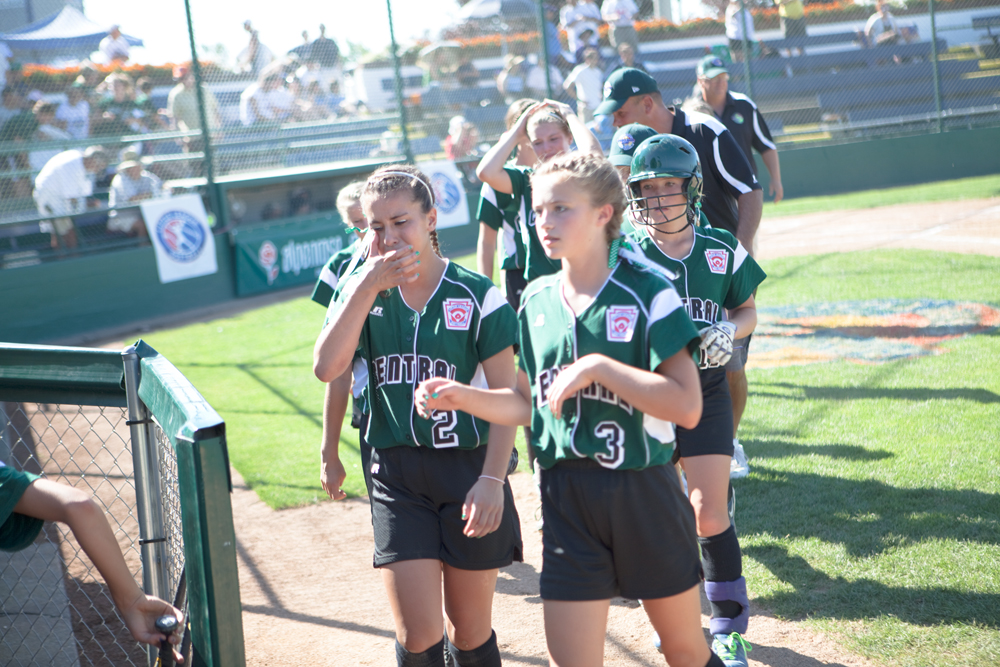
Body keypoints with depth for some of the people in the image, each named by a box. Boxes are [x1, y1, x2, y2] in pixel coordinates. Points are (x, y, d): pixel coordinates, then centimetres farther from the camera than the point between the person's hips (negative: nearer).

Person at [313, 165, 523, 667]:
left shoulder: (477, 296, -6)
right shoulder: (361, 292, 3)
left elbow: (506, 395, -6)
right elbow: (326, 368, -12)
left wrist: (492, 479, -15)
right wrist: (368, 286, -16)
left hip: (468, 466, -1)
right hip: (397, 475, 2)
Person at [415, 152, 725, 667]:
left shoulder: (646, 291, -10)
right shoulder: (537, 301, 5)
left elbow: (687, 407, -20)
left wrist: (598, 367, -23)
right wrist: (463, 396, 0)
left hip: (644, 490, -3)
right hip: (566, 497, 3)